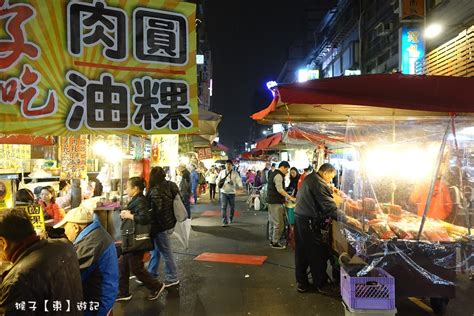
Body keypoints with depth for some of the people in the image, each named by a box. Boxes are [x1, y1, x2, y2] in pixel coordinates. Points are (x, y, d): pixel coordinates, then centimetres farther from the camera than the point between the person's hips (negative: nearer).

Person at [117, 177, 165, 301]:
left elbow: (144, 218, -33)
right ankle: (123, 293, 28)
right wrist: (124, 214, -2)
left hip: (136, 241, -10)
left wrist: (130, 216, -20)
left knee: (136, 268, 1)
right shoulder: (135, 200, 12)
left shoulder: (140, 201, -20)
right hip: (130, 241, 10)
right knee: (123, 266, 15)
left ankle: (156, 286, 16)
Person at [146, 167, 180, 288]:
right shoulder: (170, 185, 1)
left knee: (166, 252, 6)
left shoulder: (155, 192, -22)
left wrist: (151, 227, -9)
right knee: (155, 249, 21)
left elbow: (156, 211, -25)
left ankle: (172, 278, 19)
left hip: (161, 226, -8)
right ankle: (151, 274, 35)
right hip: (169, 223, 8)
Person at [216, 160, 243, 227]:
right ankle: (225, 222, -10)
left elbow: (238, 180, -9)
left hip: (232, 192, 0)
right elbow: (218, 179, 15)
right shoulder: (222, 172, 5)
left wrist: (240, 185, -30)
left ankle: (230, 219, 36)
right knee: (223, 207, -10)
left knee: (232, 207, 13)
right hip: (223, 192, 0)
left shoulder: (235, 173, -2)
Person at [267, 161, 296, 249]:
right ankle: (275, 243, 3)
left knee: (273, 222, 17)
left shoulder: (273, 173, 15)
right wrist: (290, 198, -22)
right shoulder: (278, 175, -17)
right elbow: (280, 190, -25)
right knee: (279, 223, -4)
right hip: (276, 202, -11)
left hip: (271, 201, 11)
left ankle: (272, 240, 25)